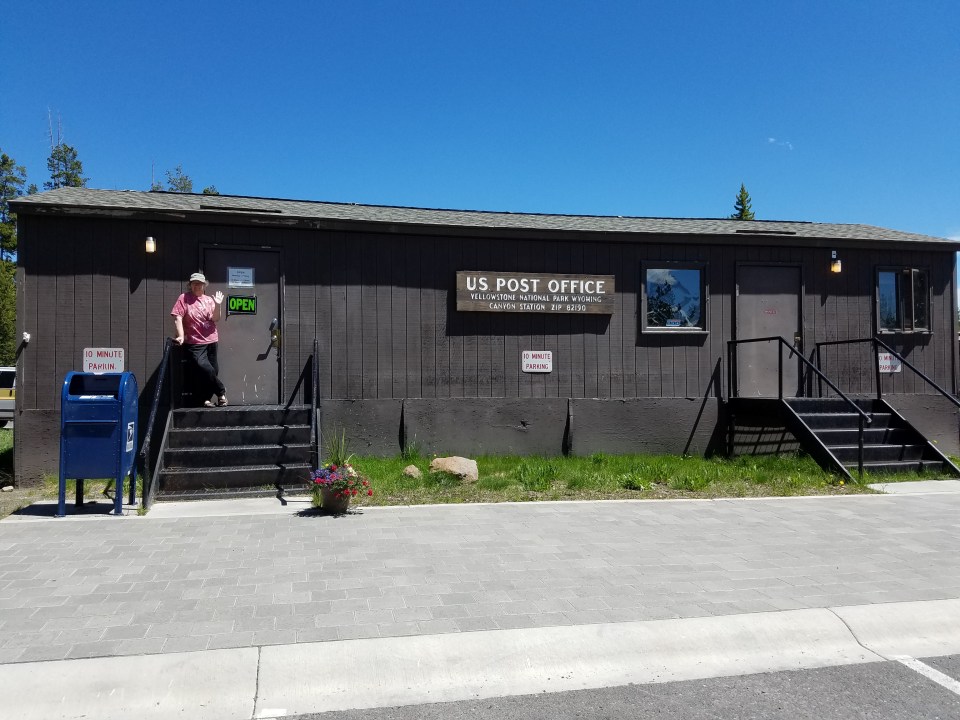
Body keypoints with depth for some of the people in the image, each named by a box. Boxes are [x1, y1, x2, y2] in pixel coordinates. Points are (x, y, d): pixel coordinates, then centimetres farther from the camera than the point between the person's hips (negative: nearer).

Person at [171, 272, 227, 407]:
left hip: (211, 341, 4)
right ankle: (221, 391, -1)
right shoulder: (184, 298, 2)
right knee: (203, 366, -21)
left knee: (213, 370, 3)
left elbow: (215, 319, 4)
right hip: (194, 343, -4)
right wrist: (181, 336, -15)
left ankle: (206, 398, 18)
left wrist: (217, 305, -11)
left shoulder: (209, 300, 10)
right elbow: (178, 318, -4)